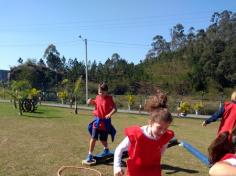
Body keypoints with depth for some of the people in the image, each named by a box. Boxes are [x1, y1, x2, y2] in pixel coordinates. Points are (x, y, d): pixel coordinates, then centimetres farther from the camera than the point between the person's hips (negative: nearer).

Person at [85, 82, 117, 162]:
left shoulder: (109, 99, -12)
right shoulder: (97, 97, 2)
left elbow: (114, 108, -20)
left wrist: (110, 114, -37)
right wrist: (91, 101, 3)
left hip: (105, 121, -3)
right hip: (97, 120, 3)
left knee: (103, 139, 11)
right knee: (93, 138, -6)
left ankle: (106, 149, 43)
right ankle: (90, 155, 4)